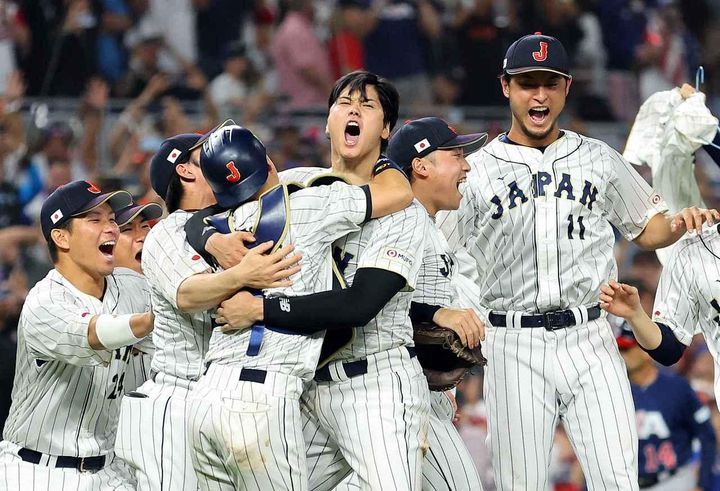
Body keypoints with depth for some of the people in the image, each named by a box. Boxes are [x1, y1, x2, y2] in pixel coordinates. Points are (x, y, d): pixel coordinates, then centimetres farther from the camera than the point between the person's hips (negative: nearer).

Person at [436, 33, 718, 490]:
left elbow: (646, 229, 20)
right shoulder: (476, 172, 5)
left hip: (589, 338, 1)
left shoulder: (600, 160, 12)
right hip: (514, 346, -1)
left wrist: (678, 225, -3)